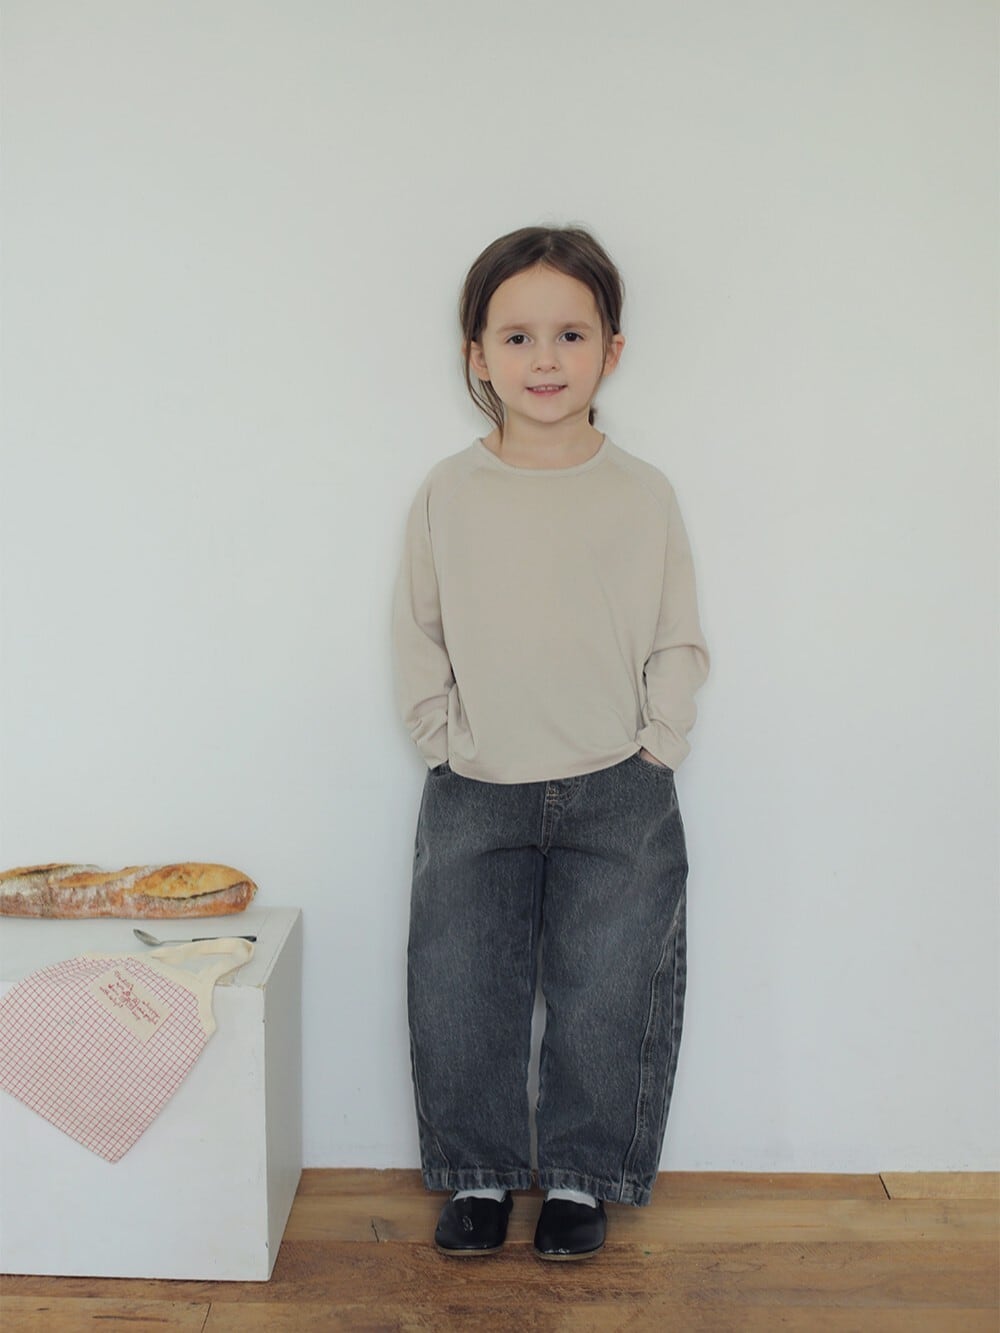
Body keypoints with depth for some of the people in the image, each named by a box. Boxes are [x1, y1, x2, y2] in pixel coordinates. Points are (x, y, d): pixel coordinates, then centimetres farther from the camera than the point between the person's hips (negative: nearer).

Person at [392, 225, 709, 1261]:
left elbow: (678, 647, 3)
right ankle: (479, 1175, 29)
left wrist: (649, 752, -4)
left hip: (617, 798, 0)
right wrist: (445, 742, -1)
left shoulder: (643, 495, -3)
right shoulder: (447, 493, -2)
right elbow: (417, 639, 5)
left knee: (604, 1000, 6)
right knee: (458, 999, 6)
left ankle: (580, 1179, 29)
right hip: (474, 797, 1)